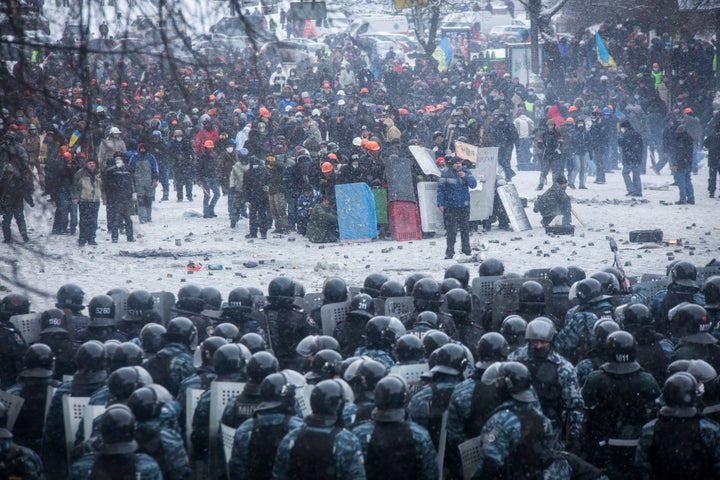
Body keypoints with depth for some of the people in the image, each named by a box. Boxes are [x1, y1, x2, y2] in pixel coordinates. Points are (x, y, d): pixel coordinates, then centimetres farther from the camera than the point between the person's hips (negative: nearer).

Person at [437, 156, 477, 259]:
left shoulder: (467, 173, 4)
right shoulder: (446, 174, -3)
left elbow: (474, 184, -7)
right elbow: (440, 189, -1)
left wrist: (465, 177, -24)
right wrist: (440, 203, -6)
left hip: (464, 205, 3)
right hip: (450, 206, -3)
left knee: (465, 229, 9)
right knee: (451, 230, -7)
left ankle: (466, 249, 20)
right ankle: (450, 251, -4)